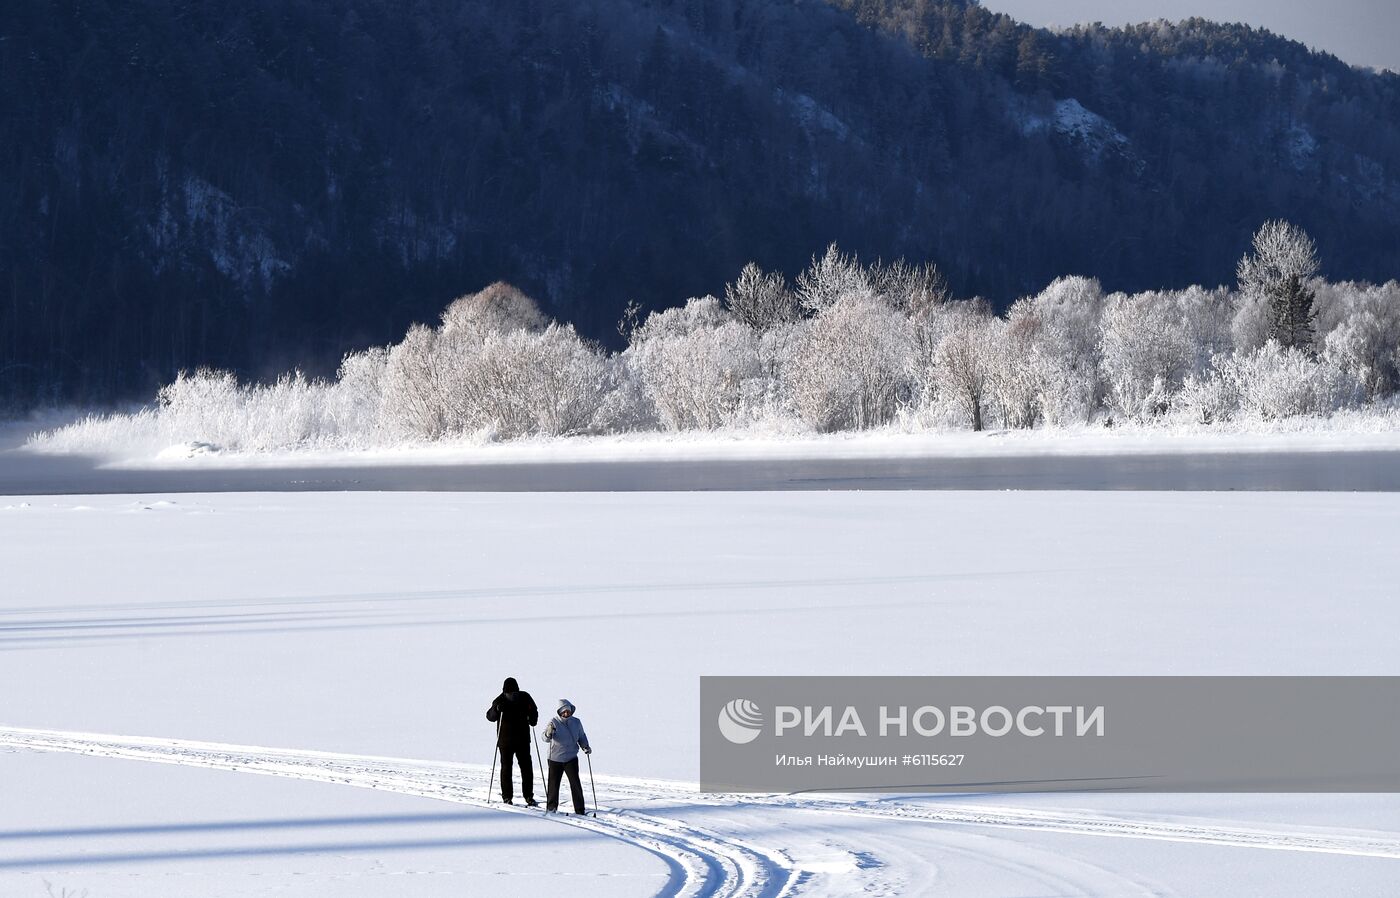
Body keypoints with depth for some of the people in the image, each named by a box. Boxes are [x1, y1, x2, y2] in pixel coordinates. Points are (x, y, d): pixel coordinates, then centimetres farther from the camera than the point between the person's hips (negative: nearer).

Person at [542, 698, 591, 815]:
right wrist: (549, 733, -41)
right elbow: (546, 738, -19)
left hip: (571, 758, 1)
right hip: (555, 759, -1)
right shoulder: (553, 723, -8)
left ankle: (579, 810, -4)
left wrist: (585, 747, -1)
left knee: (575, 783, -9)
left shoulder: (576, 722, 2)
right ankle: (551, 808, 24)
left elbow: (581, 737, 17)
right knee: (553, 784, 6)